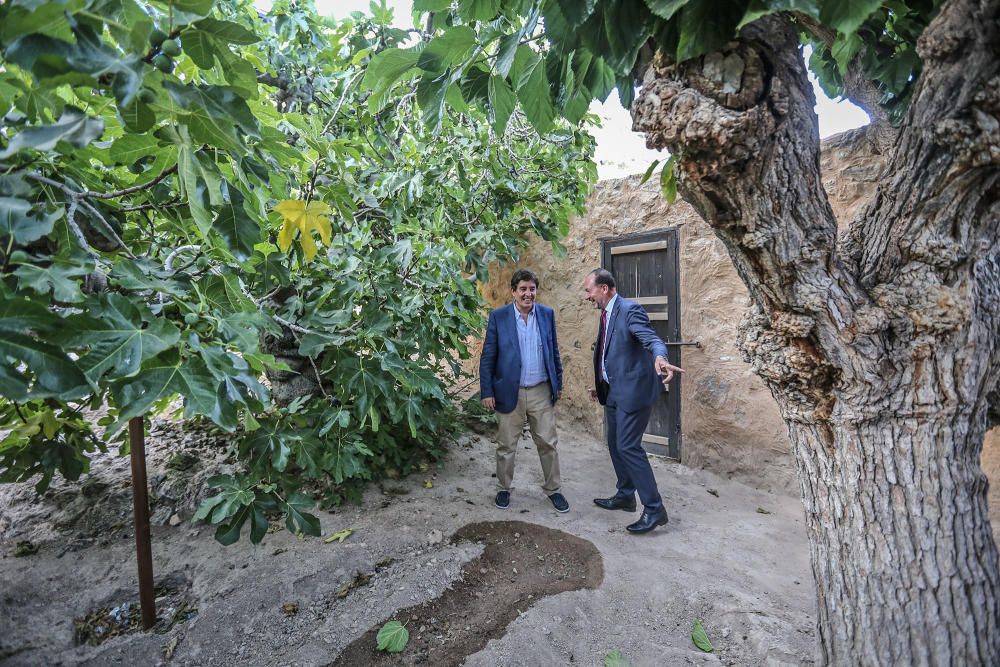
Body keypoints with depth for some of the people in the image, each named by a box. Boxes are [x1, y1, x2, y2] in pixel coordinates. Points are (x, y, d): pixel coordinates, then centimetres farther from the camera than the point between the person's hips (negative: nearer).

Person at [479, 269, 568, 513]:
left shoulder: (547, 314, 3)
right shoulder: (498, 317, -5)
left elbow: (554, 351, 10)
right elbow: (487, 357, -4)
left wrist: (558, 383, 10)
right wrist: (487, 392, -7)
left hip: (542, 392, 2)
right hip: (510, 392, -2)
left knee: (548, 443, 11)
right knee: (506, 446, 12)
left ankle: (553, 489, 29)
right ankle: (503, 489, 32)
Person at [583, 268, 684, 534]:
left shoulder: (629, 309, -15)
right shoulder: (606, 314, 13)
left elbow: (651, 338, -31)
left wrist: (659, 358, -53)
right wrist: (600, 386, 24)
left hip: (632, 390, -10)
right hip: (613, 392, 10)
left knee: (628, 447, -9)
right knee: (615, 445, 17)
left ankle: (654, 508, 5)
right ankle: (625, 496, 34)